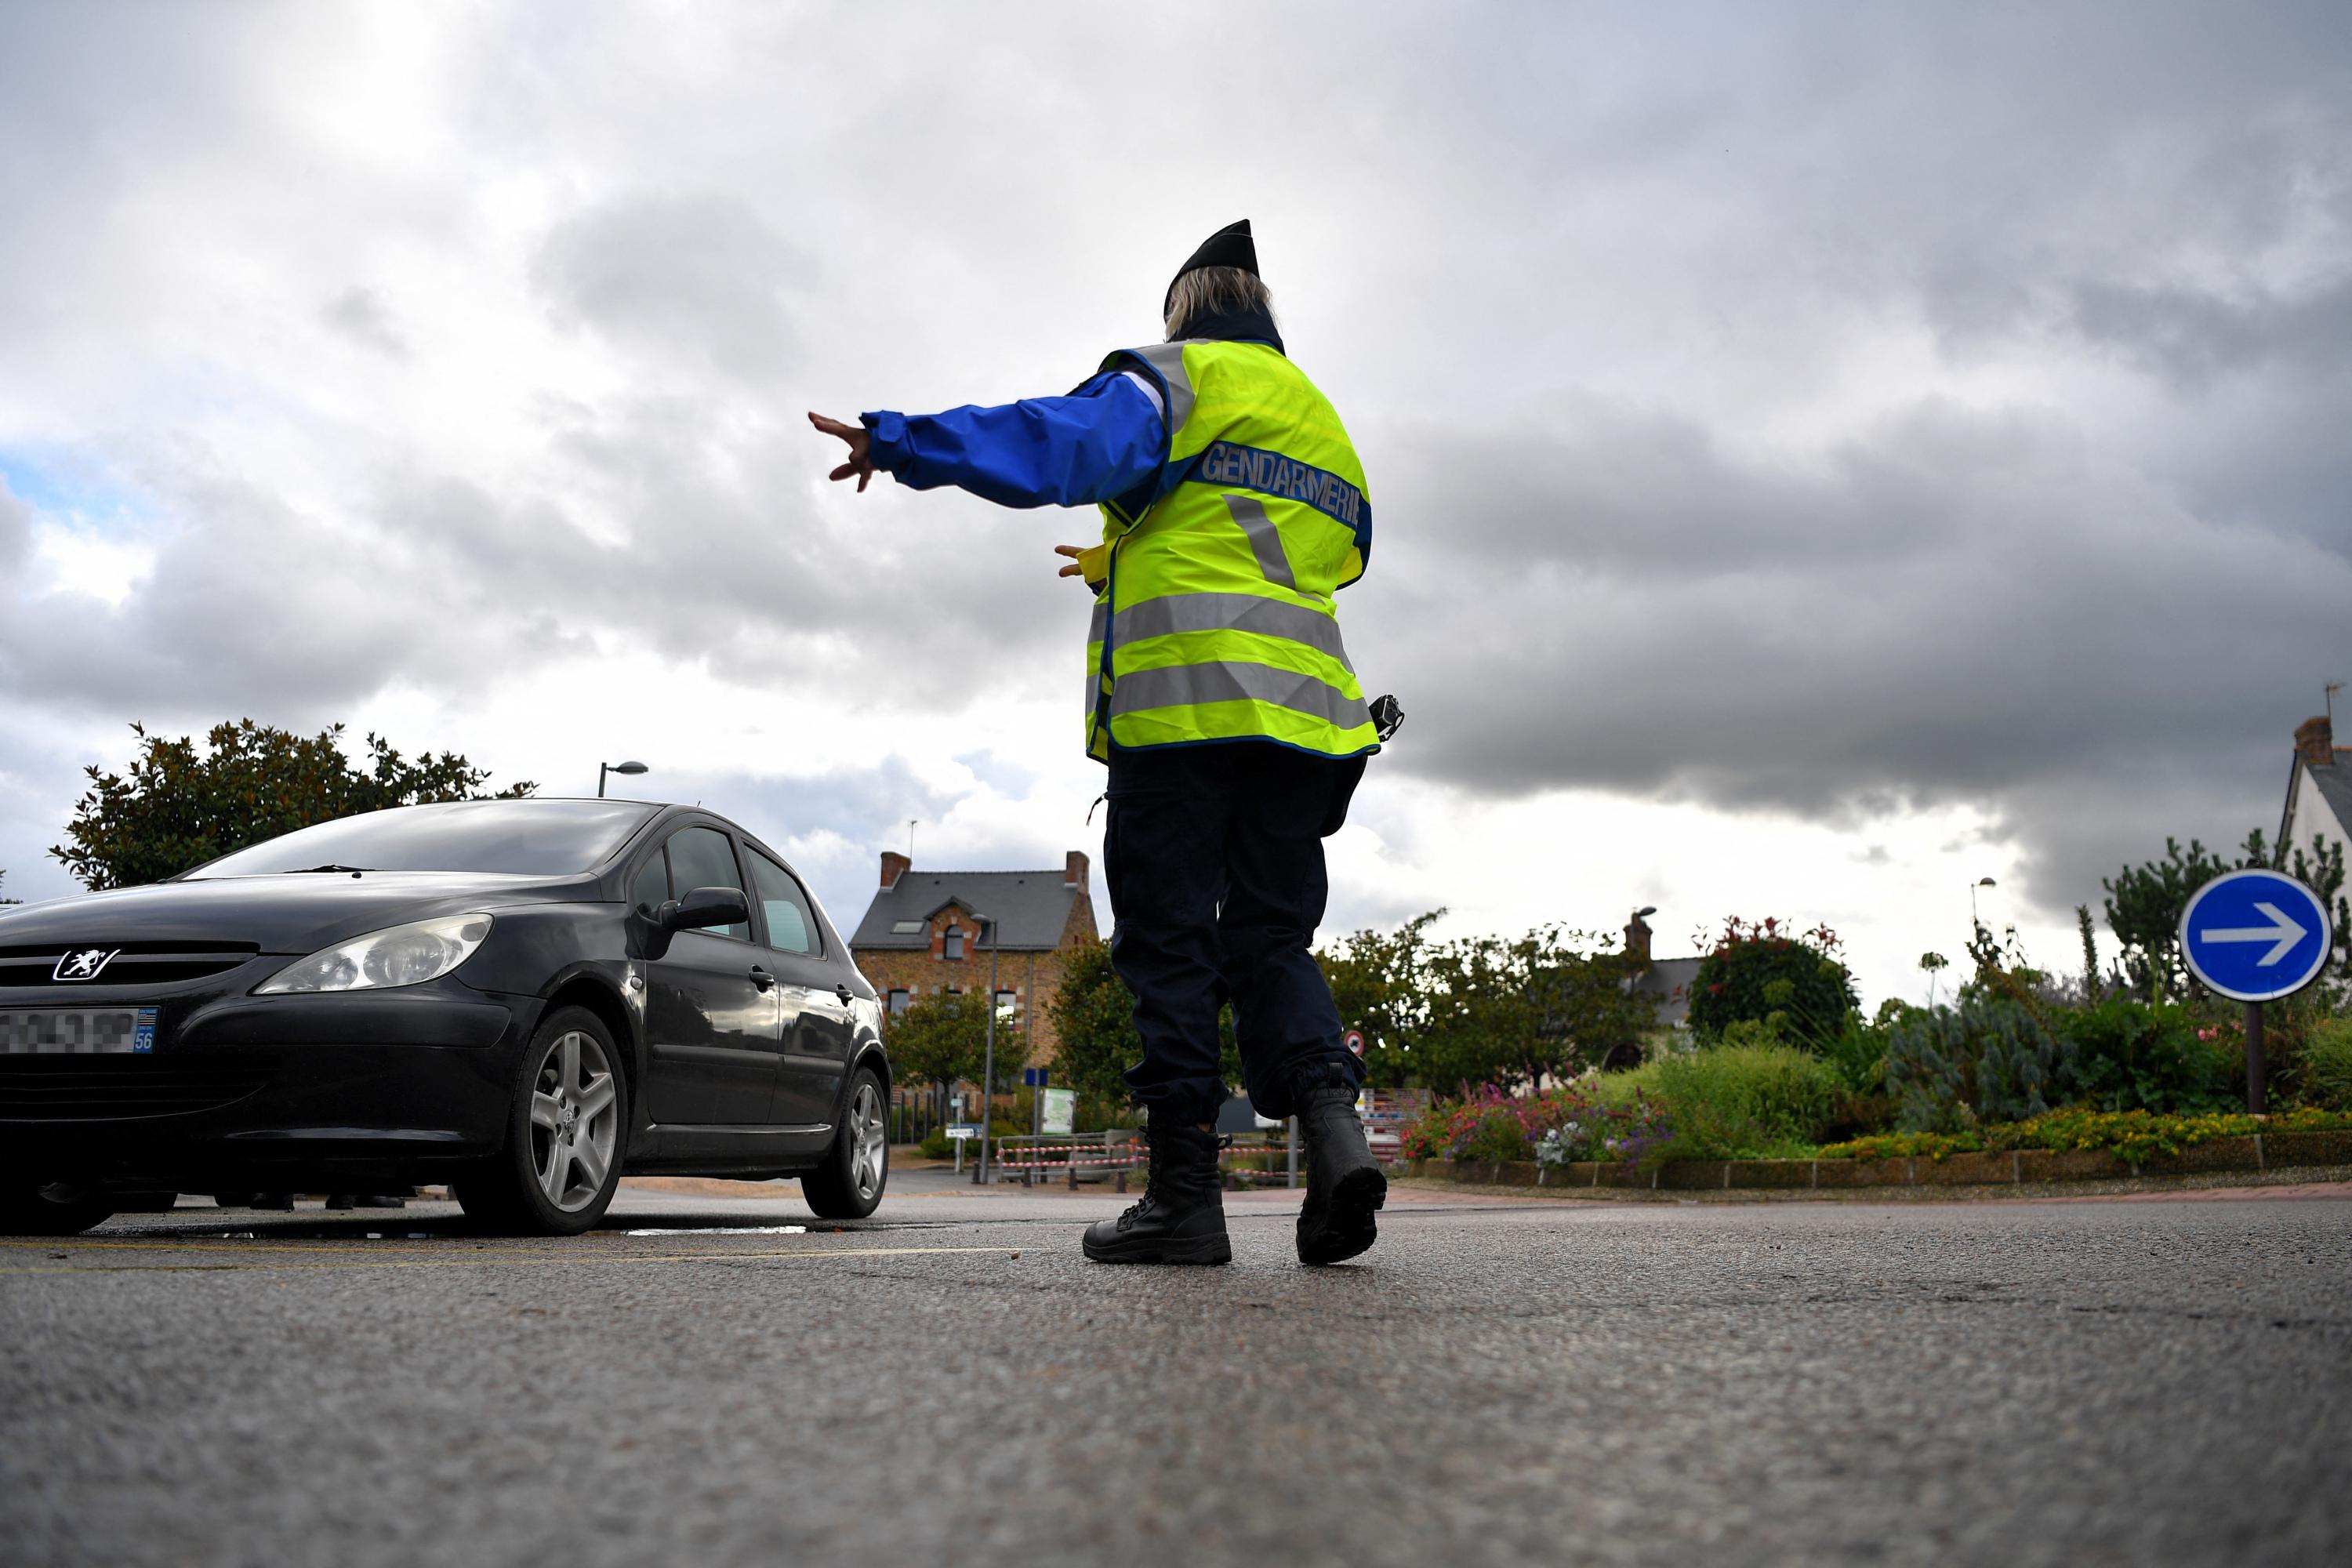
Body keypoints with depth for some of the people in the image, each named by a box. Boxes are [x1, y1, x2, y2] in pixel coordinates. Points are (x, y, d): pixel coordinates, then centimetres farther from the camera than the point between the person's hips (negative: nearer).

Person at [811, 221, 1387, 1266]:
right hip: (1299, 709, 6)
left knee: (1171, 943, -3)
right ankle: (1329, 1121, -13)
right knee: (1271, 937, 9)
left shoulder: (1172, 381, 5)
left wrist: (900, 444, -16)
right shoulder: (1317, 417, 27)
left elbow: (1060, 443, -15)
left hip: (1179, 702, -6)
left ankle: (1186, 1188, -5)